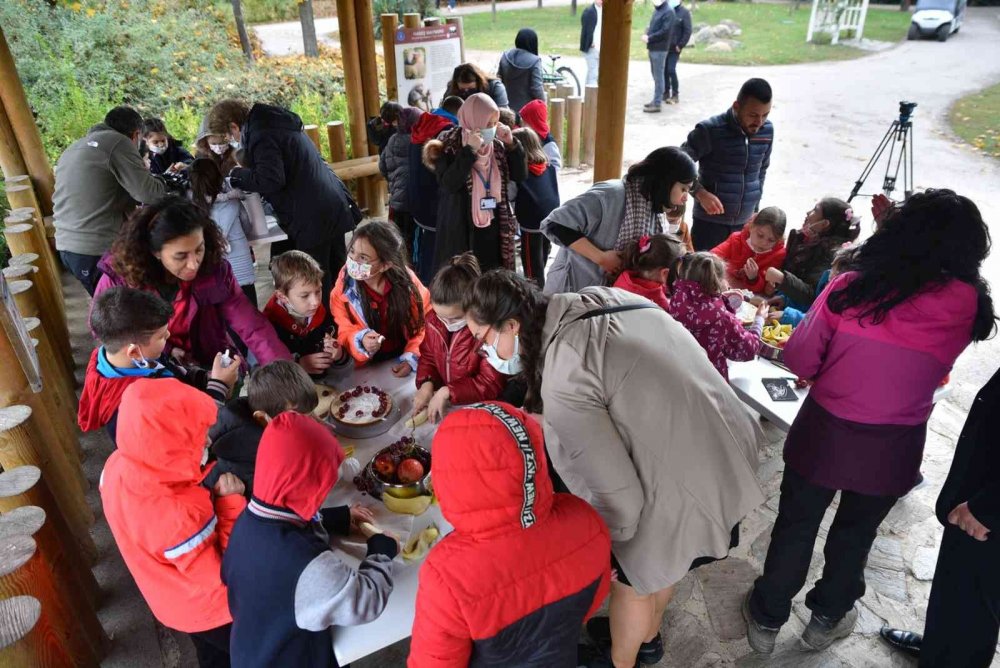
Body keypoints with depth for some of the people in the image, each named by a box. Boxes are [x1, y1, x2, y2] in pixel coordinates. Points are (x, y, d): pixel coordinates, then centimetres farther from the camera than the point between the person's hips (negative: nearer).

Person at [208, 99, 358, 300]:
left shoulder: (261, 135, -13)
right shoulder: (279, 122, 18)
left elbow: (270, 180, -22)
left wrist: (236, 174, -6)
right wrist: (246, 170, 22)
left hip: (312, 218, -10)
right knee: (337, 275, 16)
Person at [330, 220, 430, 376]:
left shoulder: (407, 281, -13)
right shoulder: (344, 287, -10)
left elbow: (426, 322, -4)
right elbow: (342, 331, -4)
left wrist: (411, 358, -14)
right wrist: (360, 341, -25)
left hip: (402, 365, -2)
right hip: (367, 369, 2)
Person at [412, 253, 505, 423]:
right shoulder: (434, 319, -4)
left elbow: (491, 384, -19)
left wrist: (447, 392, -24)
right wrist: (426, 384, -9)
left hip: (477, 407, -6)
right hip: (442, 401, 6)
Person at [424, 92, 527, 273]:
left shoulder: (497, 145, 6)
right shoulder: (449, 146, -8)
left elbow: (520, 175, 5)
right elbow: (448, 183, -21)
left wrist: (512, 144, -7)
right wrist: (470, 150, -24)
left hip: (494, 230, 5)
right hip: (461, 233, -5)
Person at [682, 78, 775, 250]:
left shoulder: (767, 131, 1)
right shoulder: (710, 131, -16)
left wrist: (755, 207, 16)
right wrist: (700, 193, -24)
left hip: (745, 223, 5)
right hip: (710, 221, -4)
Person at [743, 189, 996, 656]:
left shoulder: (850, 288, -18)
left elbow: (799, 360, -11)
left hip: (824, 435, -1)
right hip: (892, 452, 2)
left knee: (795, 527, 18)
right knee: (855, 534, 25)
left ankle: (767, 618, 37)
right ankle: (827, 618, 46)